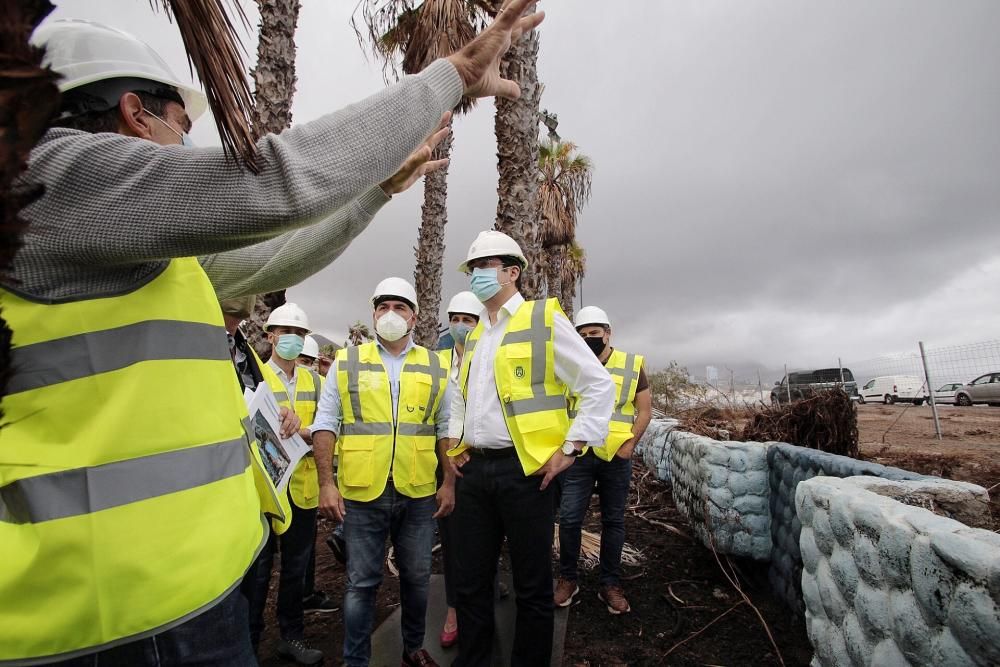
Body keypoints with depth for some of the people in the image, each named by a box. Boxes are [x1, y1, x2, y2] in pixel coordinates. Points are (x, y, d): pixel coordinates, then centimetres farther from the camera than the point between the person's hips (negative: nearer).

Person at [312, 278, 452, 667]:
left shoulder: (435, 367, 5)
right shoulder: (347, 362, 1)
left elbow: (446, 430, 7)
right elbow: (325, 424, 0)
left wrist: (449, 482, 2)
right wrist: (326, 482, -6)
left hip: (419, 493, 2)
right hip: (362, 493, -1)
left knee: (417, 577, 16)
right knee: (361, 582, 10)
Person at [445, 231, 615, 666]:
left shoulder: (544, 319, -6)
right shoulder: (474, 335, 14)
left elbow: (599, 385, -8)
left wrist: (570, 449, -11)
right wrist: (454, 442, 15)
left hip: (525, 469, -6)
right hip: (474, 470, 6)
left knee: (532, 587, 9)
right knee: (471, 582, 17)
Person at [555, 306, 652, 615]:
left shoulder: (632, 365, 0)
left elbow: (644, 410, 3)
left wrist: (630, 443, -7)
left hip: (616, 457, 0)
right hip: (579, 456, 1)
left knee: (613, 521, 11)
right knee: (569, 518, 1)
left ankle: (611, 585, 26)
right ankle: (567, 579, 21)